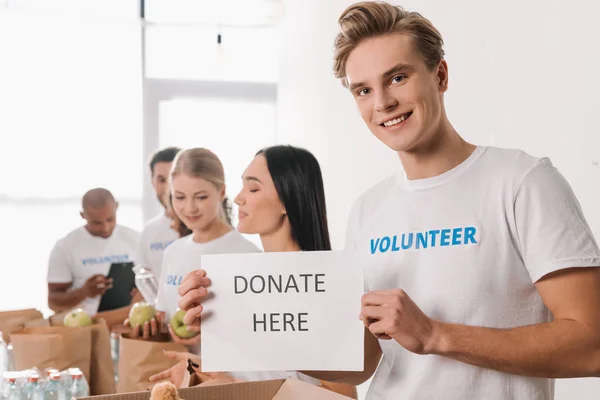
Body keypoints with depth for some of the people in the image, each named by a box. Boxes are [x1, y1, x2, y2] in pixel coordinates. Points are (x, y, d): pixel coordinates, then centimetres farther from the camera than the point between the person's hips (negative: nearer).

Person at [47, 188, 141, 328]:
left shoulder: (134, 239, 6)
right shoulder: (65, 247, -1)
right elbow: (54, 302, 0)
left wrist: (141, 295, -10)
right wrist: (82, 293, -19)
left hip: (128, 324, 3)